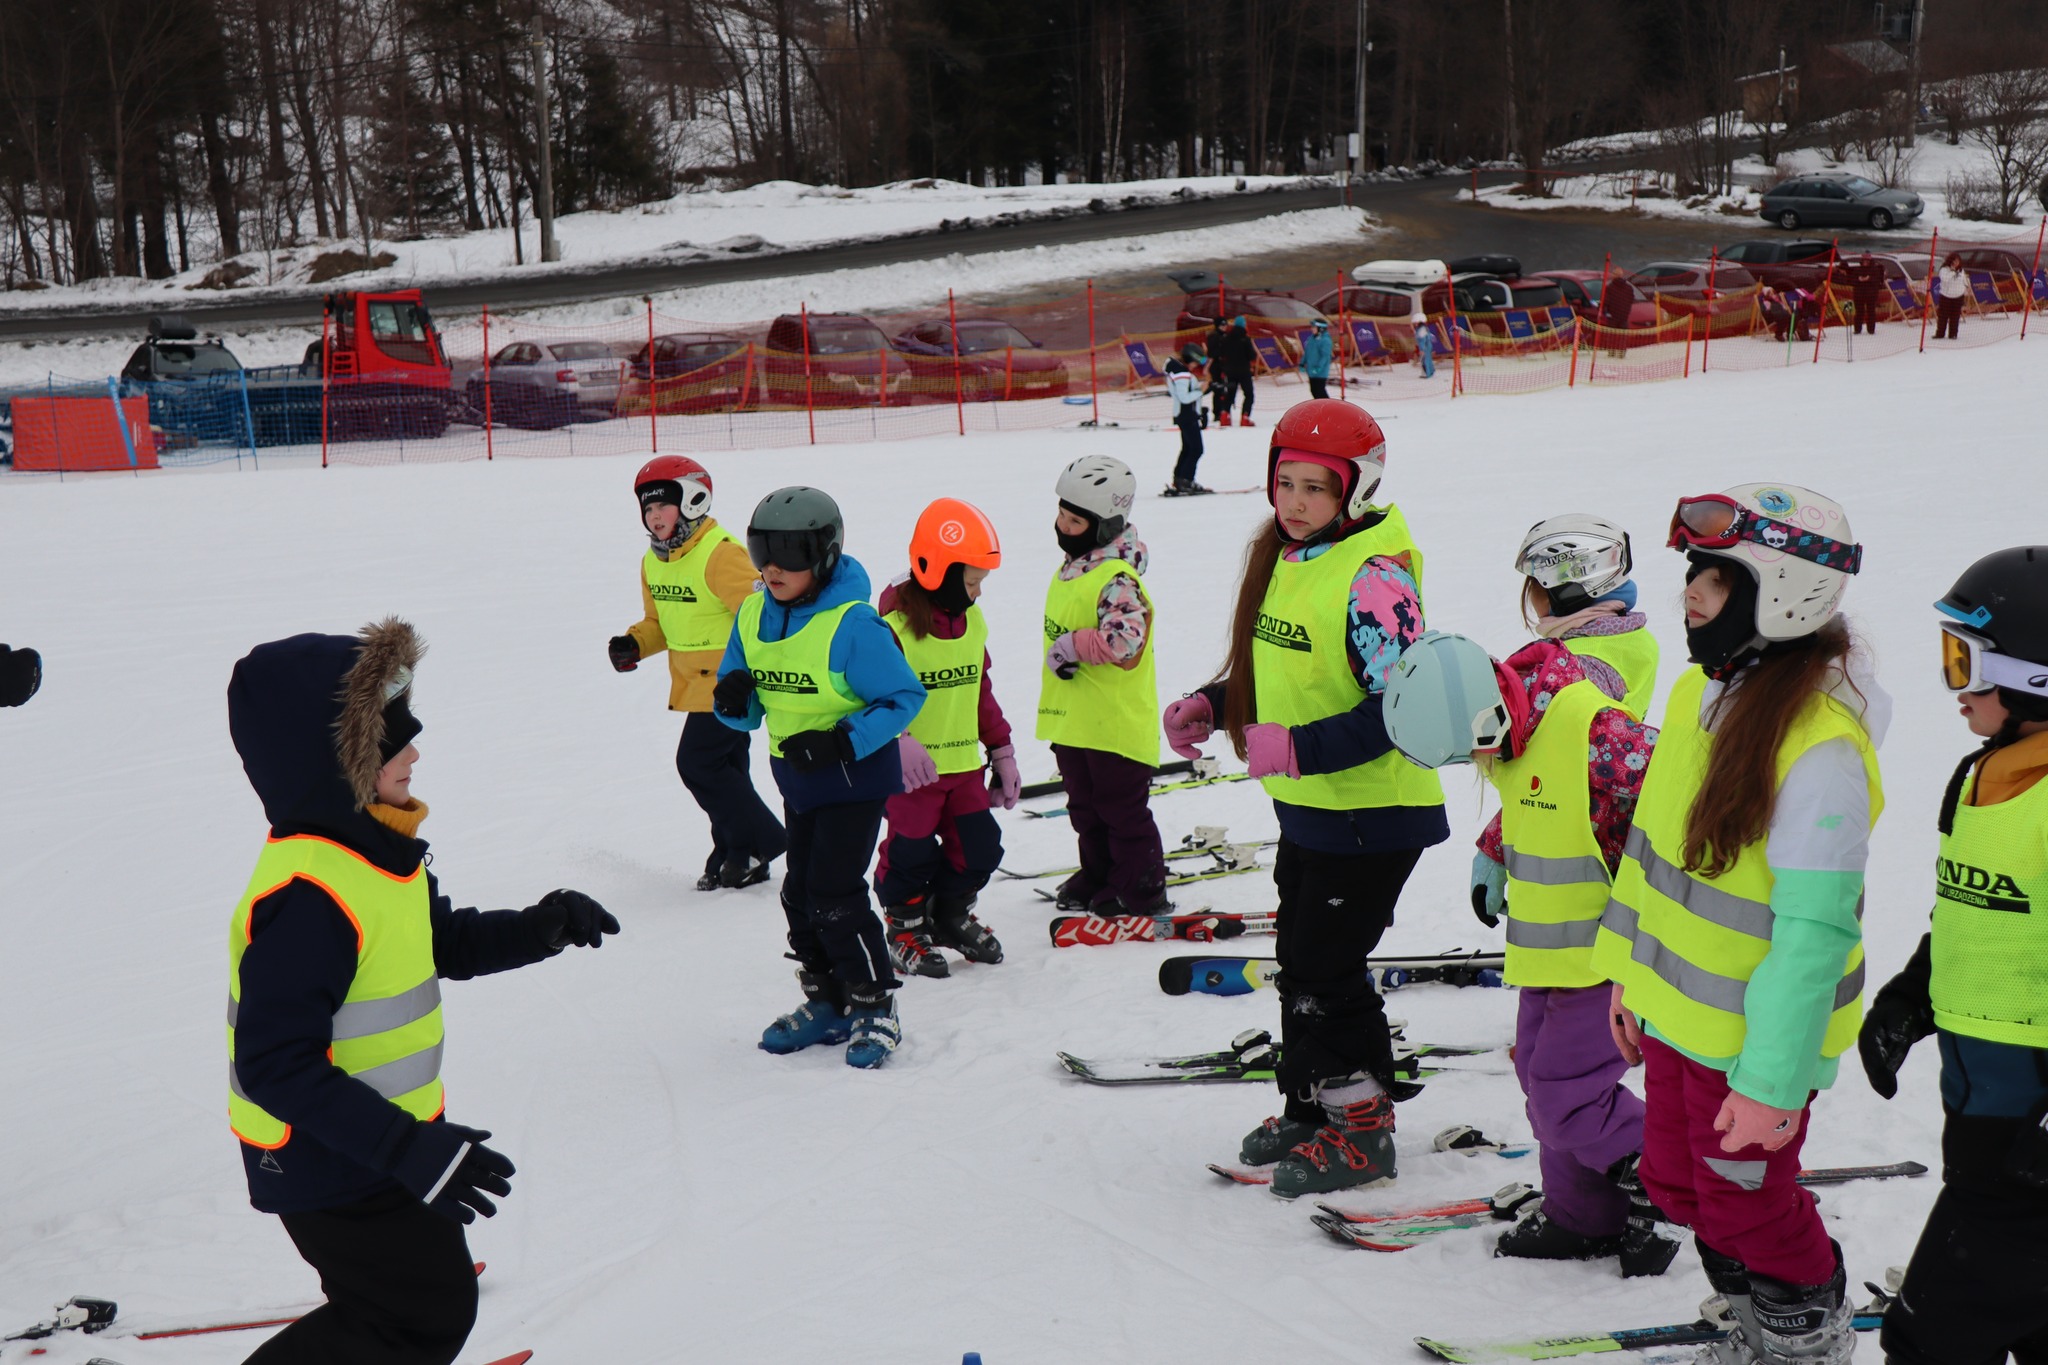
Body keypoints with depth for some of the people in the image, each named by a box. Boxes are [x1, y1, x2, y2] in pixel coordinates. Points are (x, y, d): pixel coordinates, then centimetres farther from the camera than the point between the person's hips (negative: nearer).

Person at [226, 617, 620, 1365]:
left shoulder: (379, 850, 3)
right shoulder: (307, 897, -30)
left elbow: (442, 943, 18)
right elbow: (278, 1066, -31)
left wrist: (537, 928, 0)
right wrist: (412, 1150, -33)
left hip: (385, 1142, 10)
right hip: (328, 1162, -10)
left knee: (436, 1291, 24)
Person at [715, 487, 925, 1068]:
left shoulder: (852, 623, -21)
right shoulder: (753, 617, 0)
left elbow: (904, 697, -18)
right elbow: (744, 708, 8)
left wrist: (843, 741, -27)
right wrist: (736, 699, -17)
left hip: (856, 777, -7)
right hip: (797, 780, 7)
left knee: (834, 894, -9)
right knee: (800, 894, 12)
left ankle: (874, 1006, 8)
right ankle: (827, 1003, 28)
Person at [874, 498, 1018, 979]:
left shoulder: (970, 622, 8)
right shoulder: (894, 625, -17)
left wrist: (1002, 750, 18)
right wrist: (897, 745, -32)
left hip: (964, 763, 7)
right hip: (911, 769, -7)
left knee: (979, 846, 9)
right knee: (913, 853, 1)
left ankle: (951, 915, 33)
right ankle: (907, 930, 24)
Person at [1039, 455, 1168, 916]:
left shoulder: (1118, 579, -20)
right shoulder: (1069, 570, 10)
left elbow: (1125, 640, -32)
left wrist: (1071, 646, -24)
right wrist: (1059, 662, 14)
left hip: (1115, 719, -9)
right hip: (1071, 719, 9)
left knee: (1123, 809, 2)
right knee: (1085, 808, 20)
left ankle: (1140, 891, 13)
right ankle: (1097, 878, 34)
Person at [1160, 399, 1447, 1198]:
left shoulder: (1371, 576, -21)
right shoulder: (1285, 556, 7)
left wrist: (1299, 748, -30)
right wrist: (1211, 705, 7)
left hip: (1370, 811, -9)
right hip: (1306, 806, 9)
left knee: (1326, 973, -2)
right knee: (1300, 961, 18)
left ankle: (1363, 1130, 14)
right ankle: (1310, 1107, 34)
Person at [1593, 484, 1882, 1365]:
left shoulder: (1820, 743, -27)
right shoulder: (1702, 690, 0)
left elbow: (1815, 932, -26)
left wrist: (1772, 1080, -24)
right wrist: (1629, 965, 17)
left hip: (1755, 1031, -8)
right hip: (1678, 1010, 8)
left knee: (1746, 1204, 8)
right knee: (1677, 1184, 21)